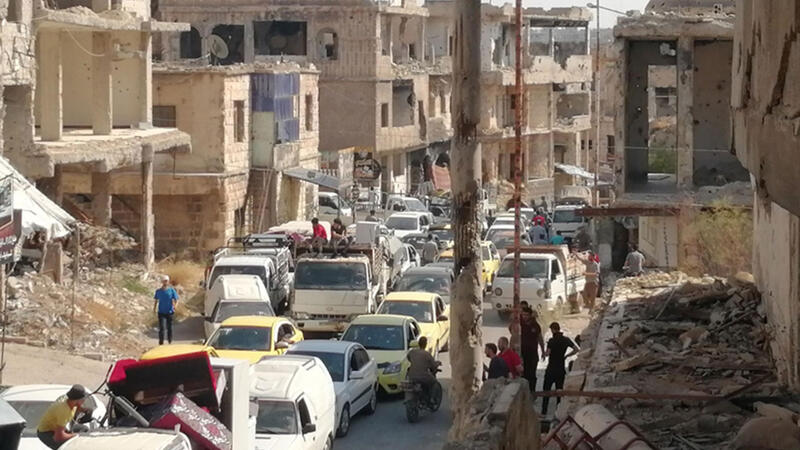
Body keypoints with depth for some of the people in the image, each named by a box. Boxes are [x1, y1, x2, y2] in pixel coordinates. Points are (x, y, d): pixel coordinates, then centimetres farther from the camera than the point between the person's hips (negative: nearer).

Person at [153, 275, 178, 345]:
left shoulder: (171, 290, -1)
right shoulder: (158, 291, 3)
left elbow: (176, 299, -1)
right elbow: (156, 300, 13)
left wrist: (174, 306, -20)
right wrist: (154, 308, 2)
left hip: (169, 312, 0)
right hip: (161, 312, 0)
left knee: (169, 327, 9)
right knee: (161, 328, -7)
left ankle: (170, 341, 25)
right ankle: (161, 343, -4)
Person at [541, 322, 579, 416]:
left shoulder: (552, 340, -15)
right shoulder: (566, 340, 0)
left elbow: (547, 353, -25)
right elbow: (576, 349, -3)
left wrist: (544, 354, -3)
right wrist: (566, 356, 6)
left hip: (551, 369, -4)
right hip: (561, 369, 4)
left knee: (546, 390, 5)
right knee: (559, 390, 13)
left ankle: (544, 411, 4)